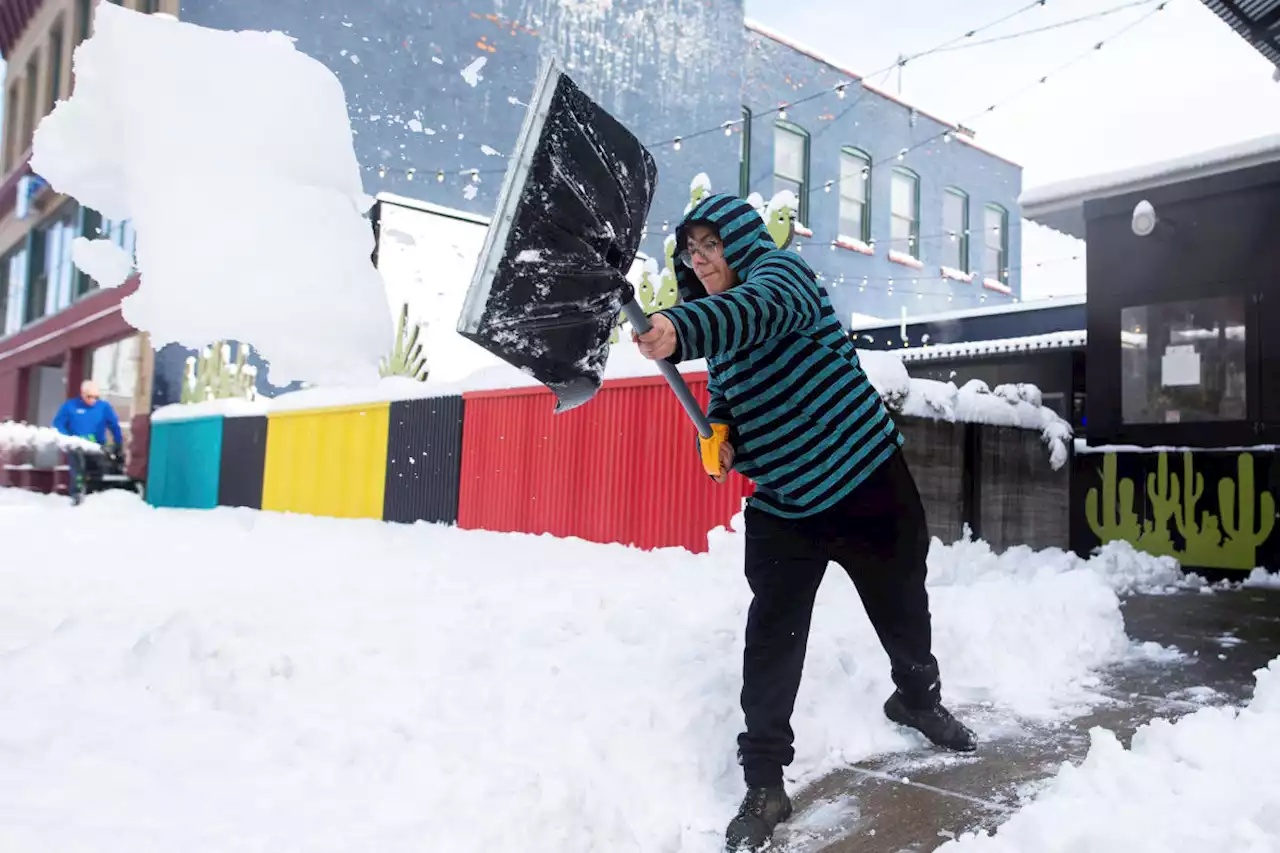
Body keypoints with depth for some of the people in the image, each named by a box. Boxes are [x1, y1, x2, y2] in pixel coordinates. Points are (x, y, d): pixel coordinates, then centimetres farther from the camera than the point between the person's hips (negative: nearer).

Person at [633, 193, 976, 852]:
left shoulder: (780, 272, -15)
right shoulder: (719, 327, 8)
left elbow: (757, 310, -39)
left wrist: (679, 330, -58)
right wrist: (720, 431, -9)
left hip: (868, 480, -4)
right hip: (781, 503, 5)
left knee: (903, 611, 17)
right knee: (773, 638, -5)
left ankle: (918, 700, 47)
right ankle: (764, 785, 7)